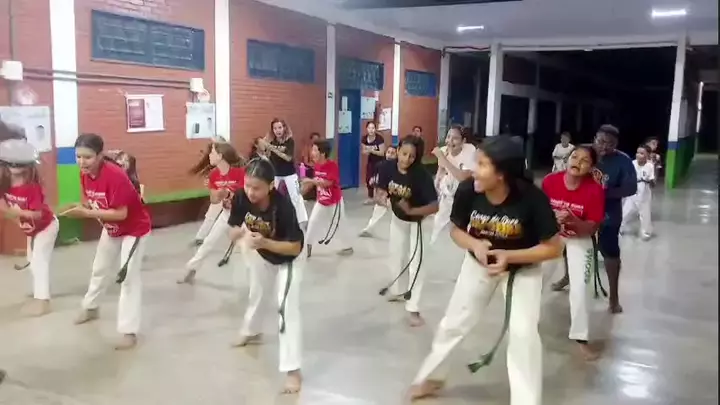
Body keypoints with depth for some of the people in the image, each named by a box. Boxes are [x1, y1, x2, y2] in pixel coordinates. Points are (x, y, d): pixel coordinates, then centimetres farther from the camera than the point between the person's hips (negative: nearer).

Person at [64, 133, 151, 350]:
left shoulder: (115, 176, -35)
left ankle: (129, 331, -8)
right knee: (99, 269, 24)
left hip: (134, 229, -8)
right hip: (110, 229, 8)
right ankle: (90, 307, 49)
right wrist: (79, 207, -21)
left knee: (128, 276, -13)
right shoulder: (85, 174, -11)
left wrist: (86, 213, -37)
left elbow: (121, 213, -35)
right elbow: (92, 202, 1)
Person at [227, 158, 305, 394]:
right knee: (258, 294, 28)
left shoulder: (283, 206, -39)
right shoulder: (241, 198, -27)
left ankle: (292, 369, -8)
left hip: (289, 258, -5)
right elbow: (233, 231, -14)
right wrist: (241, 233, -37)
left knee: (287, 307, -15)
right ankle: (251, 332, 59)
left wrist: (264, 242, -47)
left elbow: (295, 247, -34)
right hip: (261, 254, 6)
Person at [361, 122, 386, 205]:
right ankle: (370, 197, 20)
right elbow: (363, 151, 1)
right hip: (370, 161, 5)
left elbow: (382, 153, -21)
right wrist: (367, 151, -21)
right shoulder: (364, 139, -7)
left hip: (380, 161, -5)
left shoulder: (379, 138, -23)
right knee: (368, 179, 5)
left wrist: (372, 151, -32)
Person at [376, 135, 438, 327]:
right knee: (395, 257, 22)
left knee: (415, 262, -9)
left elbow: (434, 207, -32)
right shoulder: (388, 169, -21)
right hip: (397, 218, 5)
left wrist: (411, 211, -41)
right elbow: (380, 192, -9)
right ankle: (398, 291, 47)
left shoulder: (422, 175, -32)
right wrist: (381, 197, -31)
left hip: (416, 221, -5)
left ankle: (413, 309, -2)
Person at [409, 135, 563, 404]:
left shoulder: (532, 198, -33)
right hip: (479, 263, 3)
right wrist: (474, 244, -30)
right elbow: (456, 230, -8)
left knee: (523, 334, -15)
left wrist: (509, 256, -34)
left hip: (523, 268, -2)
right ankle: (431, 377, 37)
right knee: (453, 323, 12)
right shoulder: (467, 191, -26)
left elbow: (554, 248, -23)